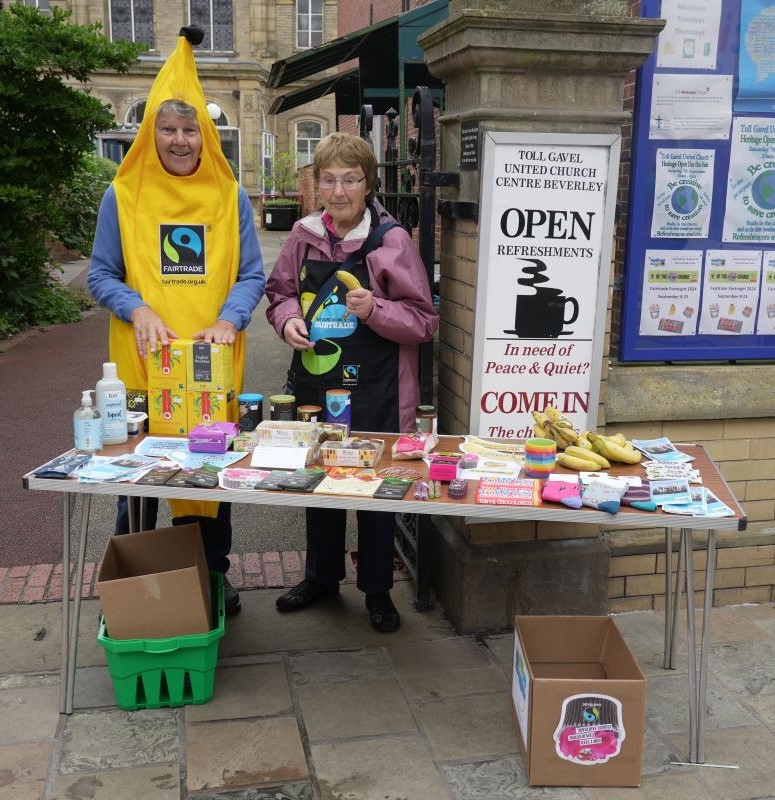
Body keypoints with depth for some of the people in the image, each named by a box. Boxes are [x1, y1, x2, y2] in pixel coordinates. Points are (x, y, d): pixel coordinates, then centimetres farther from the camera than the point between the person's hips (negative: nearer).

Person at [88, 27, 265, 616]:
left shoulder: (231, 197, 3)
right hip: (143, 364, -1)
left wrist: (228, 320, -16)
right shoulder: (122, 197, 2)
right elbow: (101, 276, 4)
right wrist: (138, 310, -16)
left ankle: (215, 577, 29)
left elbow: (252, 275, 2)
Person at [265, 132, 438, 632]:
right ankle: (322, 577, 38)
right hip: (315, 384, 5)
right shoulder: (304, 236, 2)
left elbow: (425, 321, -8)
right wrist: (288, 319, -5)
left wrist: (374, 310, -24)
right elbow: (281, 291, 16)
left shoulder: (392, 240, -10)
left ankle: (378, 590, 28)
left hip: (373, 391, -4)